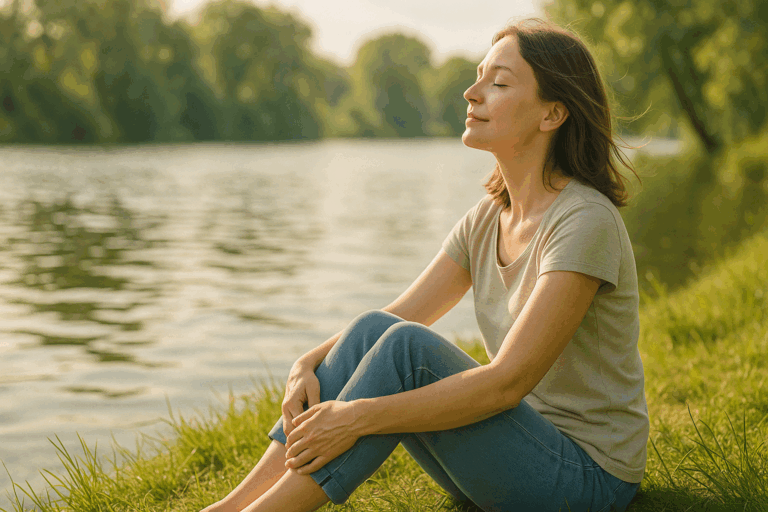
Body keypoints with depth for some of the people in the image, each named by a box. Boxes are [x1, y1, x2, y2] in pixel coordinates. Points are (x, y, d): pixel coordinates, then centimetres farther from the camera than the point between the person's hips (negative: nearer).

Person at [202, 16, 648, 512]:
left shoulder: (586, 222, -20)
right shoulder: (487, 219, 5)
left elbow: (508, 381, -27)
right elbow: (394, 320, 3)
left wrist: (361, 416, -30)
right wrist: (308, 366, -16)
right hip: (518, 446, 7)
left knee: (406, 349, -27)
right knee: (373, 328, -13)